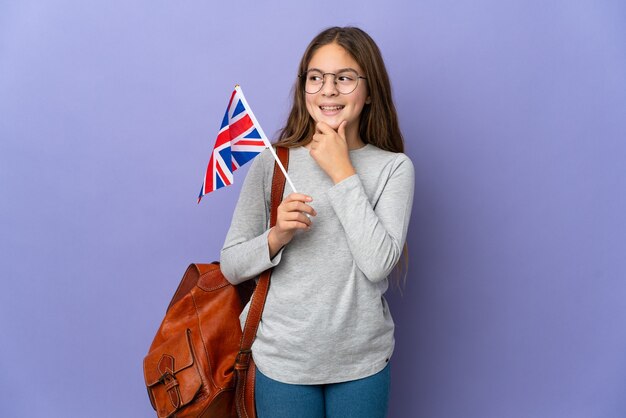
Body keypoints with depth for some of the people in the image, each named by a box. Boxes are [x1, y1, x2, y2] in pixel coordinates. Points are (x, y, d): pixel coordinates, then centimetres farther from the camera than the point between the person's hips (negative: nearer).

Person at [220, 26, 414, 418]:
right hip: (283, 358, 0)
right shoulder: (272, 163, -4)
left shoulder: (394, 167, -5)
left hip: (363, 360, 0)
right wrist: (276, 236, -19)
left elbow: (379, 264, -17)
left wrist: (343, 172, -16)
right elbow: (231, 266, -1)